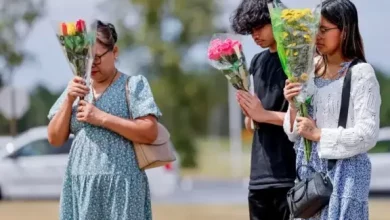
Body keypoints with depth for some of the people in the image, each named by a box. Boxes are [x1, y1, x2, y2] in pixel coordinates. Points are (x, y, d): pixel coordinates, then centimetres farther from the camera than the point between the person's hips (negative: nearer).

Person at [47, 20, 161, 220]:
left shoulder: (133, 85, 0)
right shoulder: (75, 90, 13)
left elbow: (150, 133, -11)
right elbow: (55, 139, 9)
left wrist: (101, 118, -14)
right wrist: (68, 101, -5)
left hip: (121, 186, -4)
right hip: (80, 186, 4)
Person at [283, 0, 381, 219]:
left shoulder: (361, 73, -10)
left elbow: (368, 134, -14)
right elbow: (296, 133, 11)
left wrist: (319, 134, -14)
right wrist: (294, 107, -8)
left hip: (344, 170, -6)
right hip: (308, 167, 6)